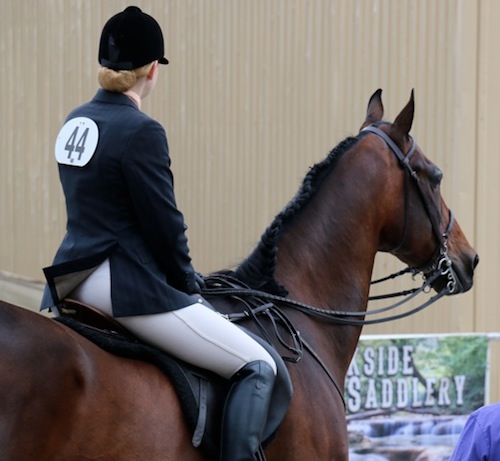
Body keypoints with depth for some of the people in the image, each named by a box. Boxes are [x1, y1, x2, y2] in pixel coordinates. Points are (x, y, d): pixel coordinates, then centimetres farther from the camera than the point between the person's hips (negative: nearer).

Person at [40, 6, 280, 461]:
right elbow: (164, 223, -13)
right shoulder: (140, 132, -15)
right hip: (125, 286, -9)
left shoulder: (75, 122, 10)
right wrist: (189, 285, 5)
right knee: (258, 367, -4)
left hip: (70, 280, 9)